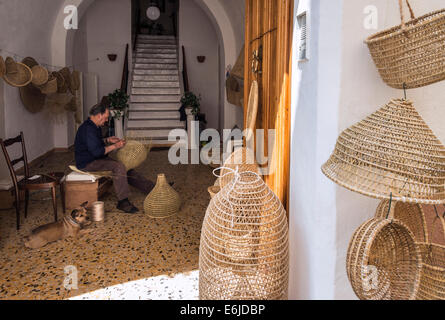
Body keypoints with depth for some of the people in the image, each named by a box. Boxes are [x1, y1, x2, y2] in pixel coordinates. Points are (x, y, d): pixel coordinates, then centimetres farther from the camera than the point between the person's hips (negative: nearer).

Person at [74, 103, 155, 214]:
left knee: (125, 169, 5)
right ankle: (123, 202, -22)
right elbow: (96, 151, -29)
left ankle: (151, 188, 7)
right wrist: (115, 146, -19)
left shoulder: (95, 127, 12)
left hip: (96, 159, 11)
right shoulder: (88, 129, -23)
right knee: (119, 167, -28)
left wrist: (108, 140, 12)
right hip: (87, 164, -11)